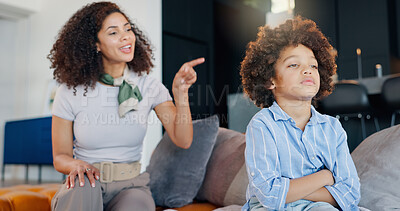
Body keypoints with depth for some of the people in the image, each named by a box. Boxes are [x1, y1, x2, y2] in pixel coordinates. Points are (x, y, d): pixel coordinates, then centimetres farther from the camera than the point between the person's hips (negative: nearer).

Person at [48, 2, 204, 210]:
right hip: (84, 186, 0)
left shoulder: (148, 86, 0)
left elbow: (182, 141, -9)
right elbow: (60, 157, 3)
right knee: (83, 185, -34)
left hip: (130, 185, 1)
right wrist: (76, 165, -20)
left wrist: (180, 91, -21)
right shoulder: (70, 92, -4)